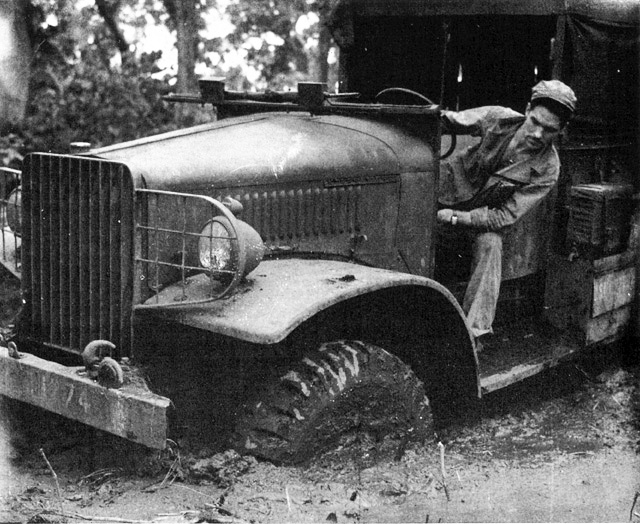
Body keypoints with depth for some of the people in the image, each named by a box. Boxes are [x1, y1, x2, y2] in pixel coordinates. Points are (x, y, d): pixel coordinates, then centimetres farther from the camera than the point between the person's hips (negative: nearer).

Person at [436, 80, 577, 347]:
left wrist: (455, 218, -27)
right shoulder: (498, 119, -19)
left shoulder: (547, 169, -22)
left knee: (490, 244, -31)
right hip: (453, 178, 2)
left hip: (486, 211, -2)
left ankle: (475, 331, -26)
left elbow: (506, 216, -21)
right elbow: (452, 121, -4)